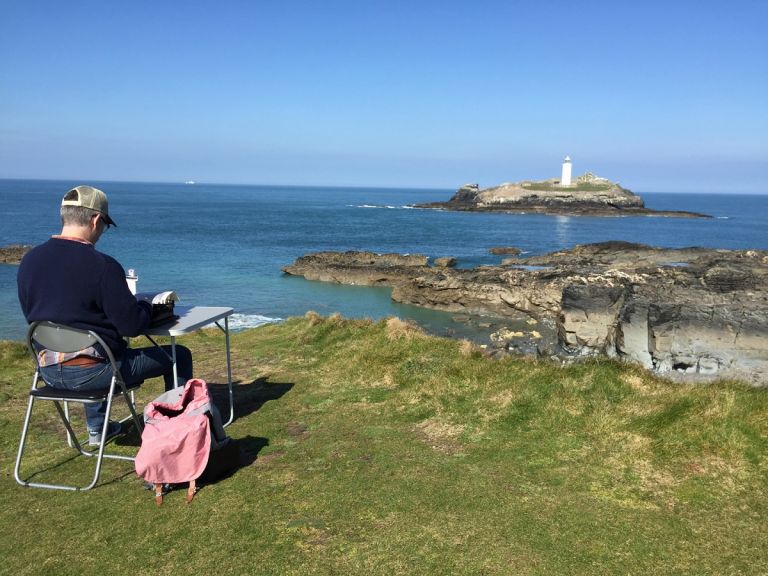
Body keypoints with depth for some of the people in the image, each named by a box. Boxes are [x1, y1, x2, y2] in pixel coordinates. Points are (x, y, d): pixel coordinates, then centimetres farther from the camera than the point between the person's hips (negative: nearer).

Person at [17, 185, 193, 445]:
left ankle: (96, 429, 45)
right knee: (179, 356, 8)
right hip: (91, 372, -7)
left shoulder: (29, 261, 0)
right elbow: (132, 326, -18)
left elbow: (35, 317, 13)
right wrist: (146, 306, 5)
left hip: (48, 370, 7)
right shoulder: (103, 266, -20)